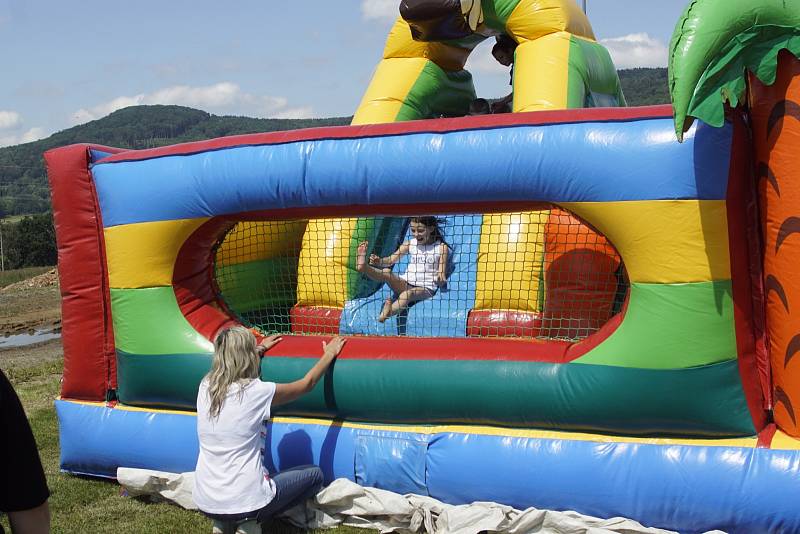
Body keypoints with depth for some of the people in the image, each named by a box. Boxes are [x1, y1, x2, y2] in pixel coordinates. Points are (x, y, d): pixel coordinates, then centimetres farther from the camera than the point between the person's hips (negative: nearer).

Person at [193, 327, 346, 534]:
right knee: (314, 475, 17)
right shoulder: (257, 391, -13)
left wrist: (260, 348, 41)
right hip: (244, 501, -6)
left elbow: (230, 362, 27)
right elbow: (307, 383, 4)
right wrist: (330, 354, 20)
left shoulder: (206, 386, 2)